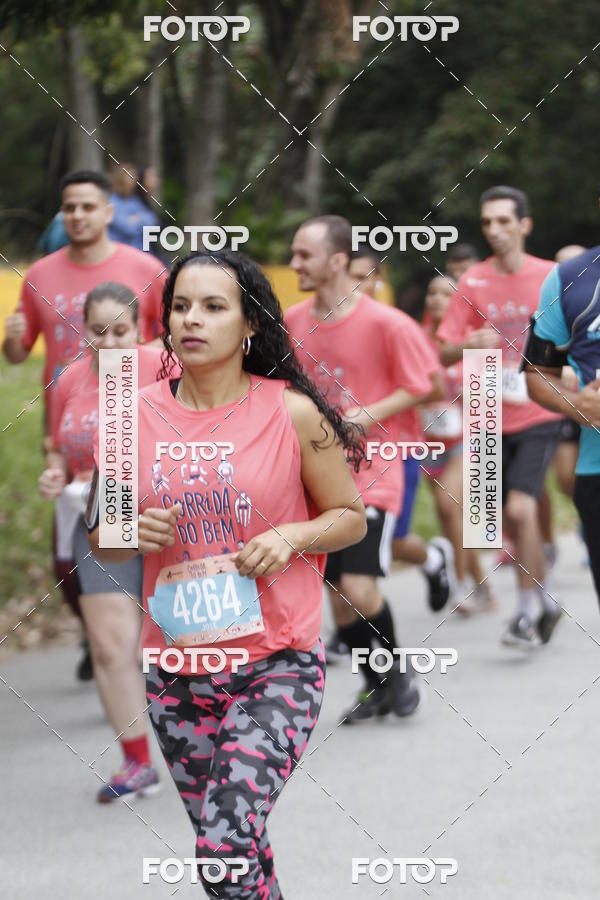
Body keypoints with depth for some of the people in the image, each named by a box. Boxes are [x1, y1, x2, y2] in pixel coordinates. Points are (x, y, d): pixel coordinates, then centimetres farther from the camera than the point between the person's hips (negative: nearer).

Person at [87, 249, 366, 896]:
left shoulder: (294, 414, -4)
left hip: (277, 663, -4)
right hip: (176, 668, 4)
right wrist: (130, 534, -9)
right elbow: (100, 540, 14)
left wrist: (291, 536, -14)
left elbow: (350, 518, 6)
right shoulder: (136, 417, 3)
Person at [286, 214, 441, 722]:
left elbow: (421, 386, -5)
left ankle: (397, 673, 10)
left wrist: (367, 417, -16)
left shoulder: (386, 324, -12)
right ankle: (376, 688, 24)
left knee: (359, 589, -16)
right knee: (337, 592, 5)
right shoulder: (292, 322, 4)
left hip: (372, 475, -5)